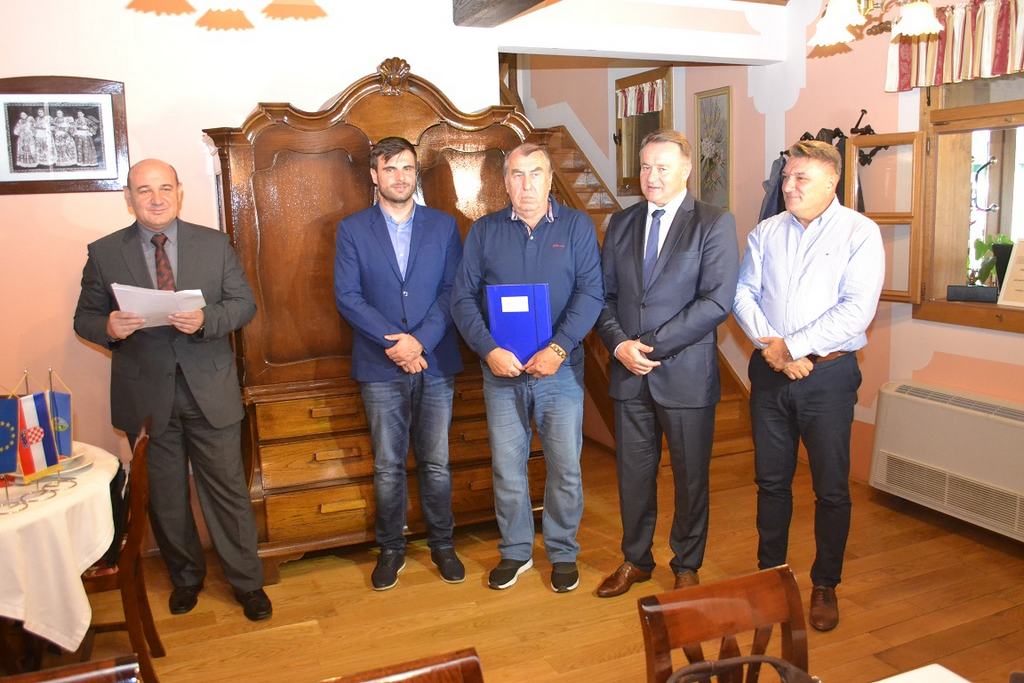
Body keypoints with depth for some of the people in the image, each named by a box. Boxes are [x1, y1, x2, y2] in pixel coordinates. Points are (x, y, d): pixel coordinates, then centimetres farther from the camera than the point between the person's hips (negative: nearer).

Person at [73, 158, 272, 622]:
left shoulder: (215, 244, 2)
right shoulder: (104, 253, 1)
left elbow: (244, 303, 0)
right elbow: (84, 319, 5)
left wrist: (206, 320, -20)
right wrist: (108, 327, -19)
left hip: (210, 391, -1)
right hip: (146, 396, 1)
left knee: (227, 488, 7)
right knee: (165, 495, 15)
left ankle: (247, 581, 23)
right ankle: (186, 575, 37)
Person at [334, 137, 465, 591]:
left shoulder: (443, 226, 6)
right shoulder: (352, 229, 3)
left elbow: (452, 290, -1)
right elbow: (347, 296, -5)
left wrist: (420, 341, -14)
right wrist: (396, 342, -15)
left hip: (436, 364, 1)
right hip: (380, 367, 0)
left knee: (436, 463, 9)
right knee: (387, 466, 9)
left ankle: (441, 544, 26)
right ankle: (391, 548, 25)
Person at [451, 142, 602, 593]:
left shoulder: (577, 227, 1)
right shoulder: (484, 231, 5)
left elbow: (590, 293, -8)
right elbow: (462, 297, 0)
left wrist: (558, 348, -19)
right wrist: (489, 350, -14)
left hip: (560, 369, -1)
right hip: (502, 370, 2)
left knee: (565, 467, 6)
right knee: (507, 467, 10)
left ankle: (563, 552, 26)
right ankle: (515, 551, 29)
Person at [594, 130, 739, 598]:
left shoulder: (715, 224, -5)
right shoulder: (621, 224, 10)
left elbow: (717, 301, -14)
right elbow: (604, 294, 8)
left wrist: (652, 345, -17)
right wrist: (620, 344, -10)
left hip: (686, 374, -4)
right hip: (629, 373, 4)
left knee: (690, 477, 10)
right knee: (633, 471, 14)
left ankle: (686, 567, 30)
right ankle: (635, 560, 33)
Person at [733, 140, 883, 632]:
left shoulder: (859, 233, -5)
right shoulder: (767, 232, 8)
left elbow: (856, 310, -15)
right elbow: (743, 292, 3)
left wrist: (792, 347, -16)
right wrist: (770, 345, -12)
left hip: (828, 373, -3)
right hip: (769, 371, 4)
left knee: (831, 488, 5)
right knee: (771, 480, 13)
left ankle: (825, 585, 23)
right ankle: (769, 572, 29)